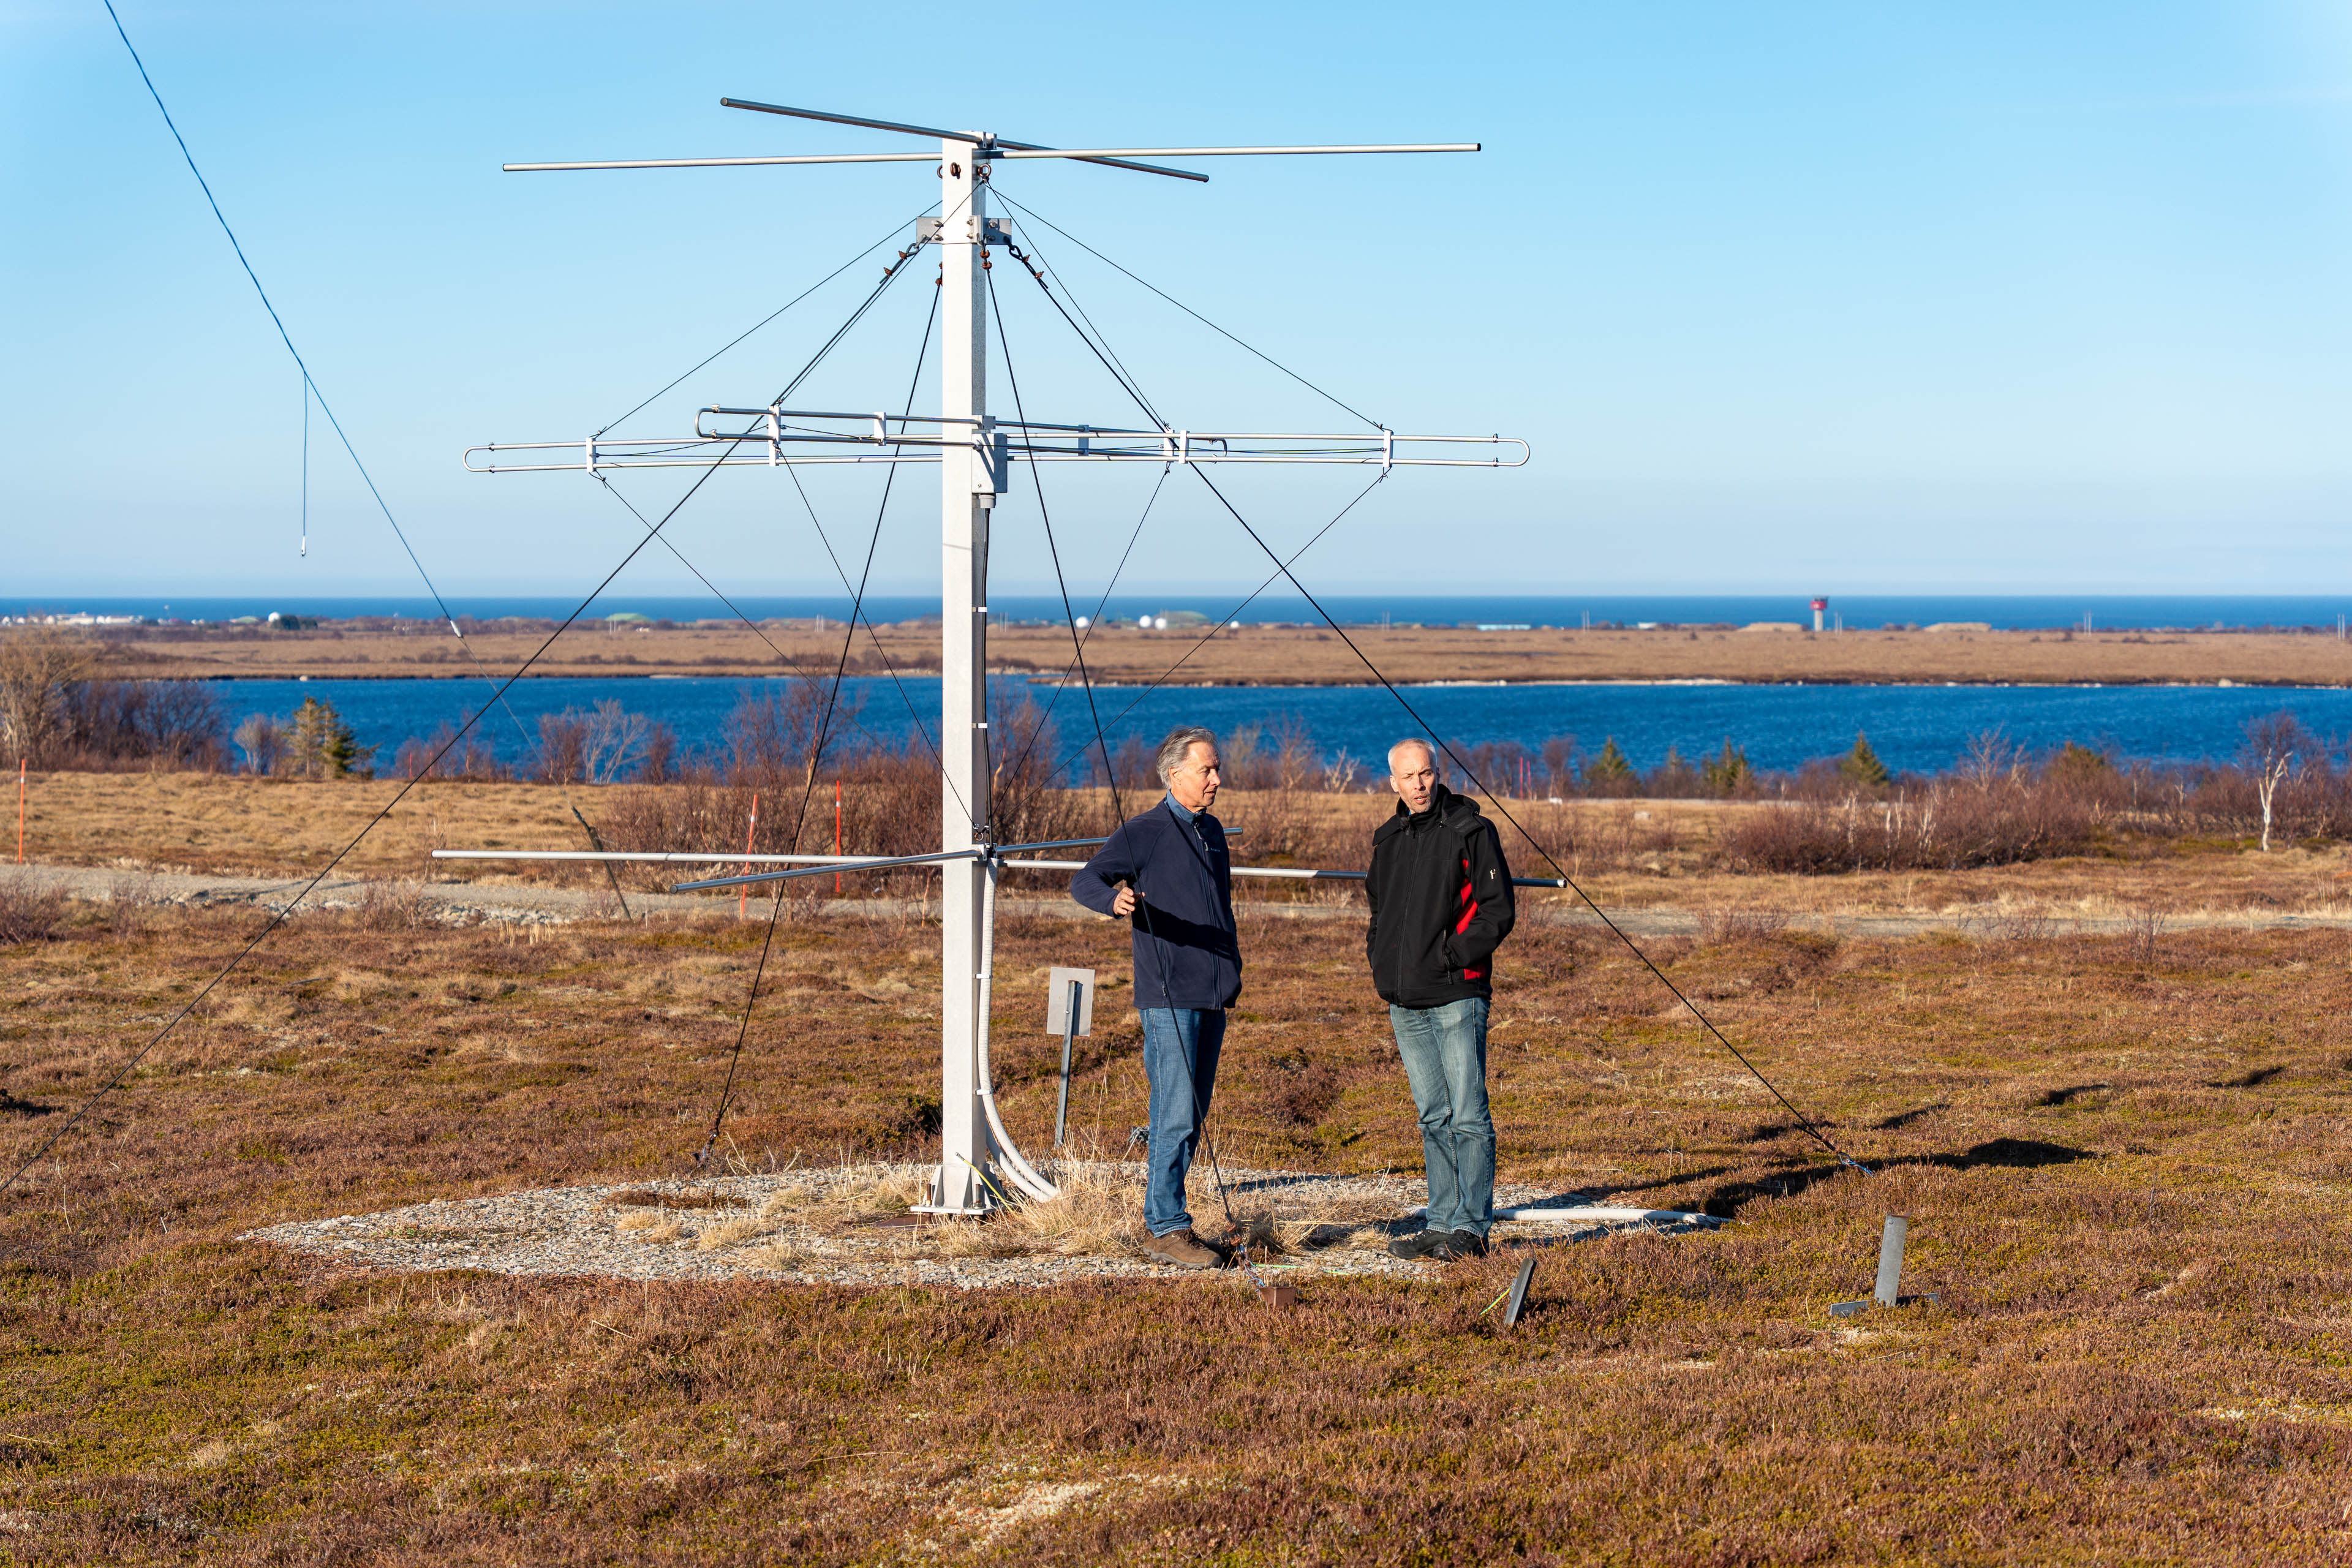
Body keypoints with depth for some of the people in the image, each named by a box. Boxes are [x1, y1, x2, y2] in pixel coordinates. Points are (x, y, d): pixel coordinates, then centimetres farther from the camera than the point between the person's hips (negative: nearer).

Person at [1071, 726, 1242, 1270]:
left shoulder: (1212, 831, 16)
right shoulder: (1146, 831, -7)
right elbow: (1084, 881, -14)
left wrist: (1232, 969, 27)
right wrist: (1115, 900, -36)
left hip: (1214, 992, 8)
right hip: (1169, 996, -8)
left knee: (1192, 1114, 11)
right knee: (1176, 1114, -10)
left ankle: (1160, 1220, 19)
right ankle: (1166, 1228, -6)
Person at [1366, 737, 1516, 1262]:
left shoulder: (1471, 832, -4)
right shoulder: (1389, 838, 15)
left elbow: (1498, 910, -7)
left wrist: (1456, 955, -15)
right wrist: (1379, 956, 12)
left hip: (1456, 996, -7)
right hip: (1404, 1001, 7)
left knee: (1468, 1115, -7)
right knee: (1434, 1118, 11)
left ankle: (1471, 1229, -5)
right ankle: (1442, 1224, 16)